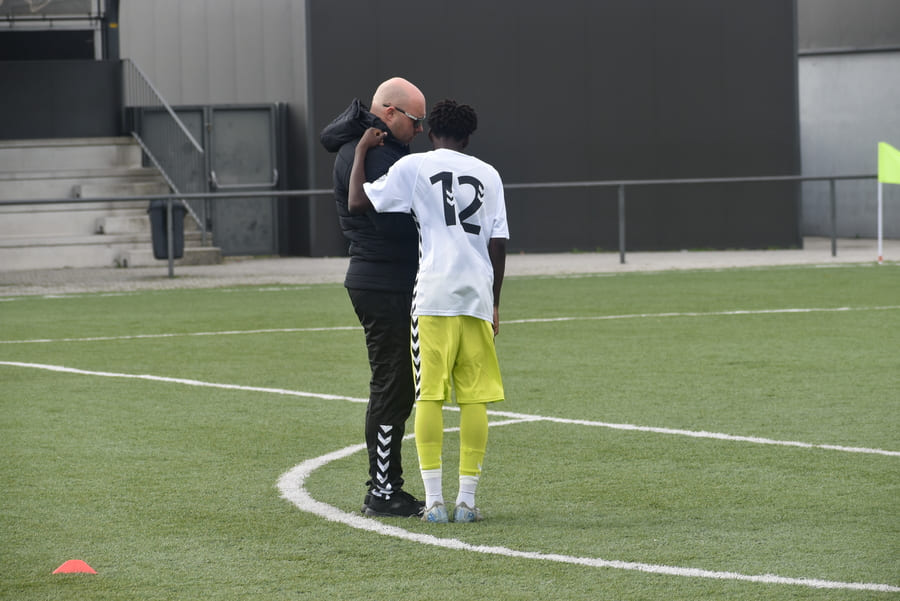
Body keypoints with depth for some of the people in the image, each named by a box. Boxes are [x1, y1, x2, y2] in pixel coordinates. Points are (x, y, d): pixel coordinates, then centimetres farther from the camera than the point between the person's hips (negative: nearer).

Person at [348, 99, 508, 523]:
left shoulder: (414, 166, 5)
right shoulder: (488, 174, 14)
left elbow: (358, 203, 0)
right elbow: (498, 242, 10)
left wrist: (362, 150, 13)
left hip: (434, 296, -3)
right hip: (477, 294, 3)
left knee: (429, 396, -1)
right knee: (474, 399, 4)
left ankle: (434, 500, -7)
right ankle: (467, 500, 3)